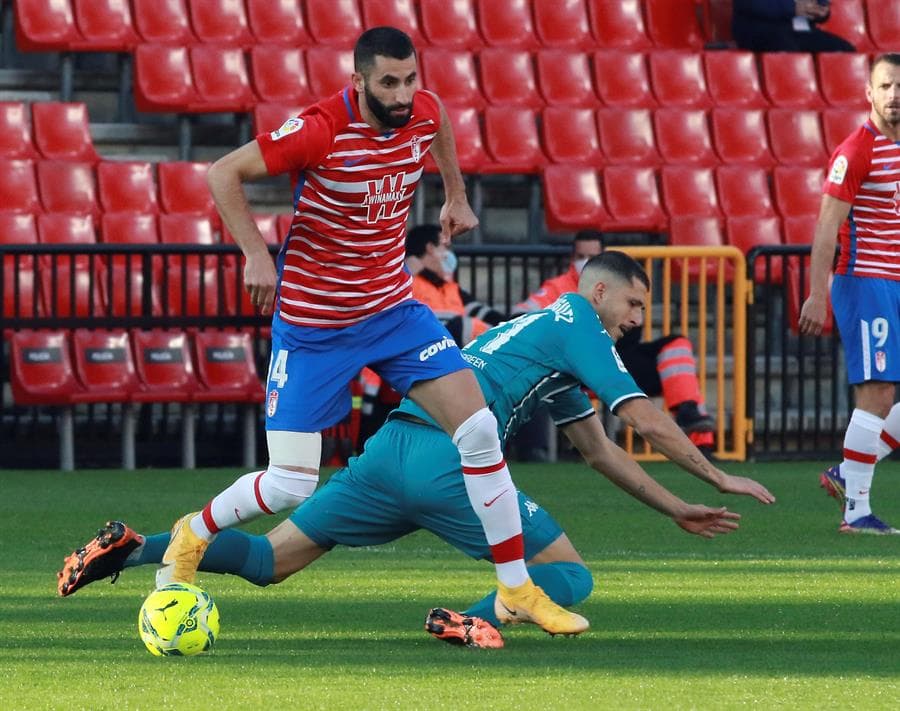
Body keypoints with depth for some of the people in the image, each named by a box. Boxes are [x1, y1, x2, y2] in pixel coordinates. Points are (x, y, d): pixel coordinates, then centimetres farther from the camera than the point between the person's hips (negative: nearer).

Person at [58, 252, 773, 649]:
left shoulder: (547, 332, 32)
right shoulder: (575, 324, 6)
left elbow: (600, 451, 35)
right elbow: (646, 418, 0)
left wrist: (677, 509, 35)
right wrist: (717, 476, 10)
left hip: (391, 451, 8)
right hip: (448, 462, -8)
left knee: (268, 559, 9)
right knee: (571, 577, 0)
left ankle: (135, 549, -8)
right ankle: (480, 616, -30)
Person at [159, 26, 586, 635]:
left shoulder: (424, 112, -6)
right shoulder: (320, 132, -24)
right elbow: (223, 174, -17)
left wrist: (456, 194, 20)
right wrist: (257, 254, -24)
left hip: (393, 306, 5)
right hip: (312, 325, -5)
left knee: (480, 429, -8)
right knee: (290, 486, -6)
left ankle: (518, 589, 2)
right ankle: (193, 534, 25)